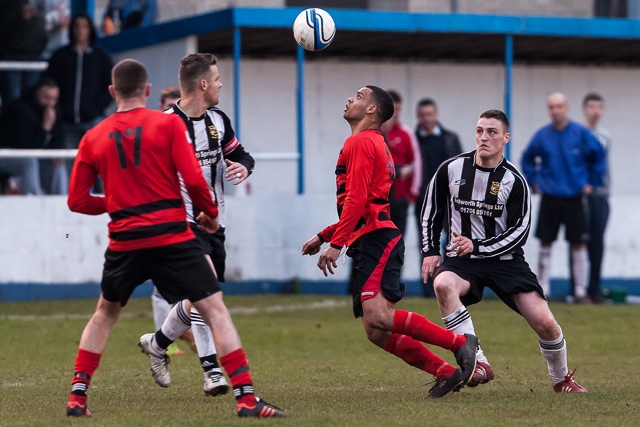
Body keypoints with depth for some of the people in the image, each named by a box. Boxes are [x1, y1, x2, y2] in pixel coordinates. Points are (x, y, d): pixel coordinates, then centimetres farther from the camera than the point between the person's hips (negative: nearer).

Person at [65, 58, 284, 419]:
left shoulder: (93, 138, 7)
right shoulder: (169, 124, -2)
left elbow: (77, 200, 9)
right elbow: (193, 179, -9)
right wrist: (211, 213, 8)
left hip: (124, 241, 3)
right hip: (172, 237, -3)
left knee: (105, 314, 25)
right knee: (215, 309, -1)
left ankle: (78, 396, 19)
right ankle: (247, 398, -11)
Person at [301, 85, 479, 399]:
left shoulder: (361, 142, -4)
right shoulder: (374, 144, 28)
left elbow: (356, 200, -15)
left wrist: (335, 244, -16)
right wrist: (324, 236, 28)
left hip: (376, 241, -10)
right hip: (372, 246, 10)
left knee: (377, 317, -24)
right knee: (376, 333, 1)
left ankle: (460, 342, -19)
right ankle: (447, 374, -1)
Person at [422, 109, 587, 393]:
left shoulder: (514, 181, -6)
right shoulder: (451, 169, -2)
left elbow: (519, 232, -7)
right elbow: (431, 212, 11)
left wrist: (477, 247, -17)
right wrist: (430, 251, 2)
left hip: (505, 259, 0)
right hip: (461, 259, 0)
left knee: (545, 323, -12)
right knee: (443, 285, -37)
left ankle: (560, 379, 19)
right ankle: (479, 365, -33)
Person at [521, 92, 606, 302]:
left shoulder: (581, 133, -5)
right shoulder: (542, 135, 0)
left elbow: (598, 158, 6)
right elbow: (527, 159, 16)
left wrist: (592, 183, 4)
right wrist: (534, 182, 10)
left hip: (574, 197, -2)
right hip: (549, 199, 2)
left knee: (578, 245, 1)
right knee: (545, 245, 4)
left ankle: (580, 291, 7)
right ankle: (542, 290, 11)